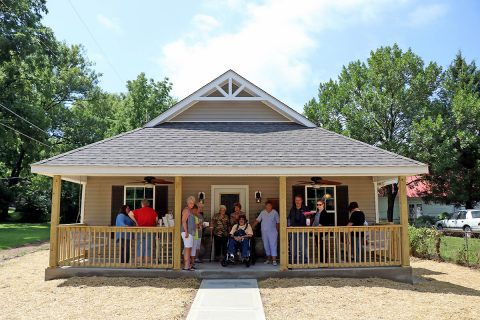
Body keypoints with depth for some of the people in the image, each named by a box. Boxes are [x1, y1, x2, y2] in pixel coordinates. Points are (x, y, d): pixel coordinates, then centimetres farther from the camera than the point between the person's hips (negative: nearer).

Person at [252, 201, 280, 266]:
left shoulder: (275, 212, -2)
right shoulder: (262, 212, 4)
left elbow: (278, 222, 2)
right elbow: (257, 220, 3)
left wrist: (277, 230, -1)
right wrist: (251, 227, -5)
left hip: (272, 232, -3)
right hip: (264, 232, 3)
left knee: (273, 245, -8)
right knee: (266, 245, 9)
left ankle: (274, 260, -9)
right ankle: (268, 258, 24)